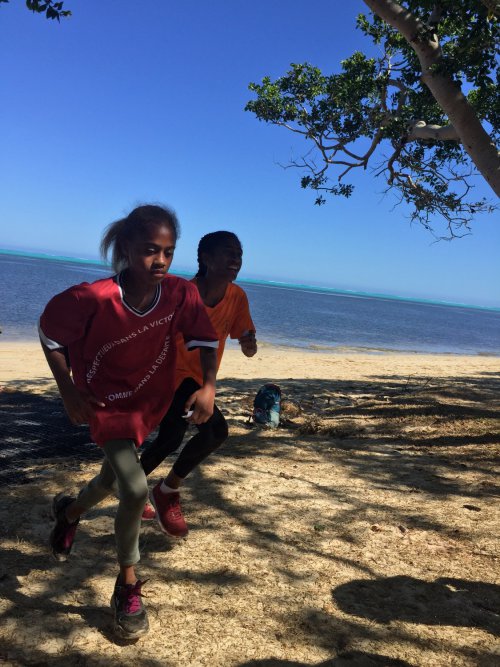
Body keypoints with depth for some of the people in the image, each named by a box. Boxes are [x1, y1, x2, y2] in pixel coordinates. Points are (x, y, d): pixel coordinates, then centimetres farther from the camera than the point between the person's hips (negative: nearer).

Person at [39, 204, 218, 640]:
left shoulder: (180, 294, -21)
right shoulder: (94, 298, -30)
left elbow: (204, 339, -7)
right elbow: (49, 331, -13)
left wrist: (209, 385, -21)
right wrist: (69, 391, -15)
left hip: (150, 402, 5)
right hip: (107, 405, -4)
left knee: (115, 478, 24)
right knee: (136, 491, -16)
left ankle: (69, 512, 59)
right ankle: (128, 586, 10)